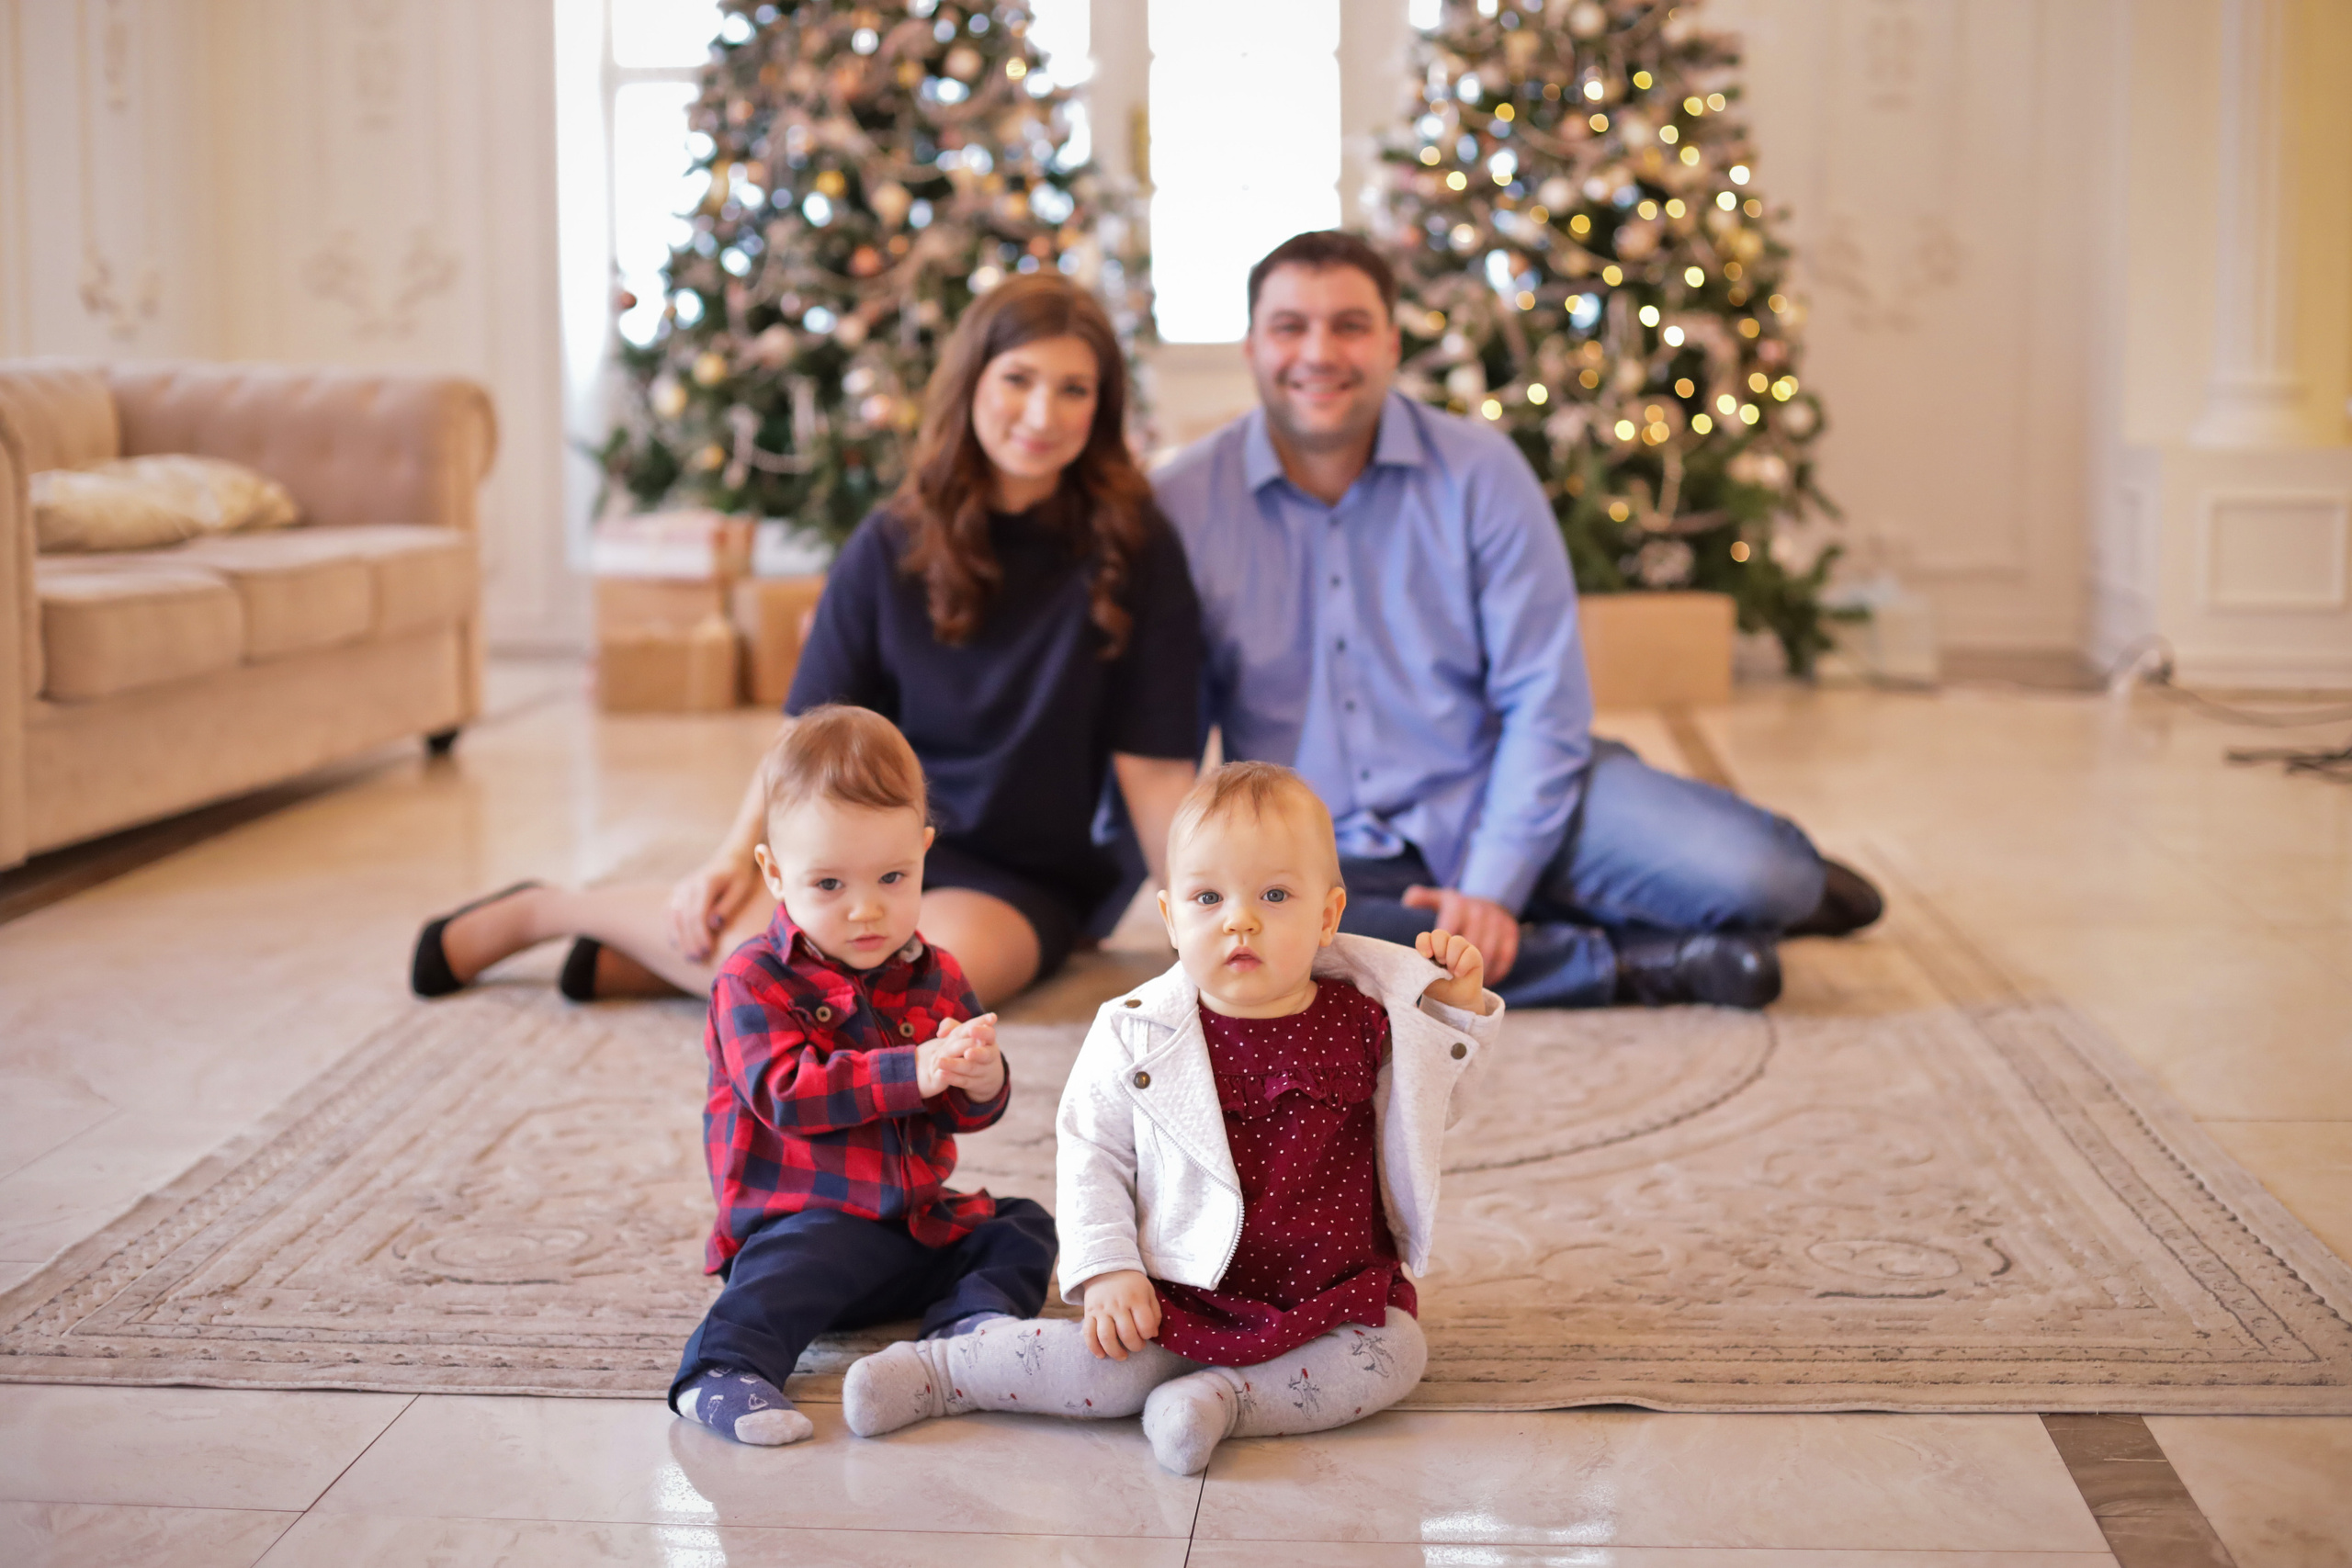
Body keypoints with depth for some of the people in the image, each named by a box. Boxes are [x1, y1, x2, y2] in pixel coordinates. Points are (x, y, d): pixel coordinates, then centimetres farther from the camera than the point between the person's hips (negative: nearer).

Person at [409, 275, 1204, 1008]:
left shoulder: (1130, 548, -8)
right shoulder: (891, 547, -1)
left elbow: (1155, 766, -7)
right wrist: (737, 856, -12)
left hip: (1020, 877, -1)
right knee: (746, 926, -31)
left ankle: (659, 958, -13)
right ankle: (540, 911, -1)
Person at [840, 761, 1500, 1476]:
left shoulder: (1366, 1024, -2)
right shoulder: (1135, 1036, -6)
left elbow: (1424, 1117, 14)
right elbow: (1091, 1154, 0)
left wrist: (1458, 1007, -1)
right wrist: (1107, 1270, -11)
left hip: (1336, 1296, 2)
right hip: (1182, 1298, -2)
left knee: (1394, 1354, -22)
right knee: (1109, 1367, -22)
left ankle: (1226, 1396, -17)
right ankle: (938, 1370, 0)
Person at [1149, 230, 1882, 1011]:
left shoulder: (1479, 470, -4)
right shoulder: (1181, 503, -4)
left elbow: (1543, 703, -5)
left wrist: (1492, 890, -15)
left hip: (1498, 799, 0)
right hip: (1332, 853, 0)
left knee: (1753, 878, -25)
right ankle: (1629, 962, -22)